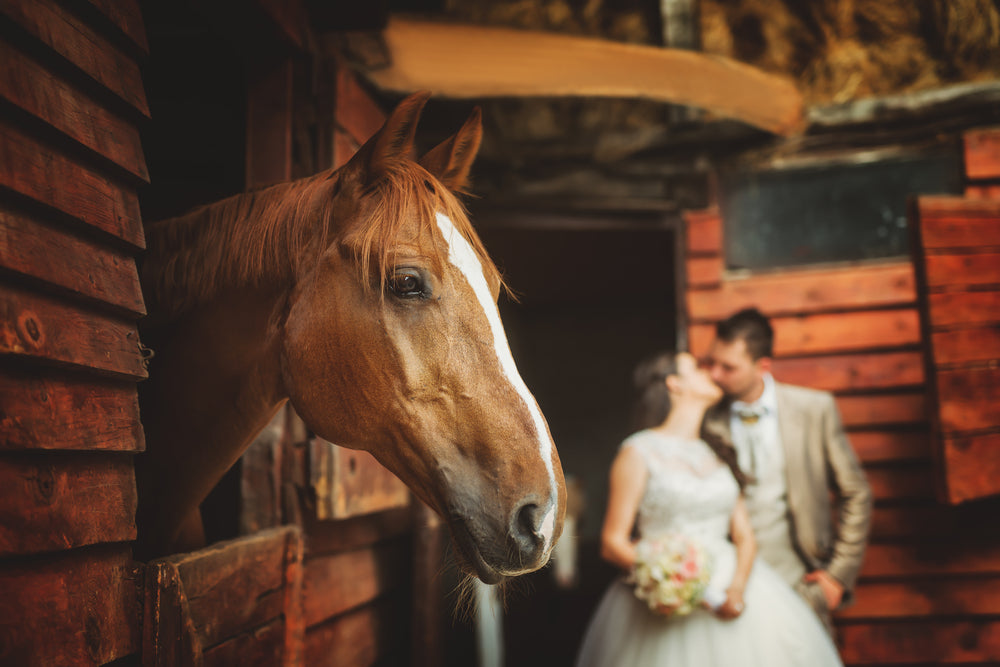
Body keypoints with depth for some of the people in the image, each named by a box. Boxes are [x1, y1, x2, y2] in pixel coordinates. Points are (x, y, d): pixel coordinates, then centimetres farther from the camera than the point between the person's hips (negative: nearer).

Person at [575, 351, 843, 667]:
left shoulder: (718, 453, 15)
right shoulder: (638, 452, -2)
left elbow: (744, 535, 10)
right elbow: (612, 542, -6)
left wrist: (738, 587, -9)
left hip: (727, 586, 5)